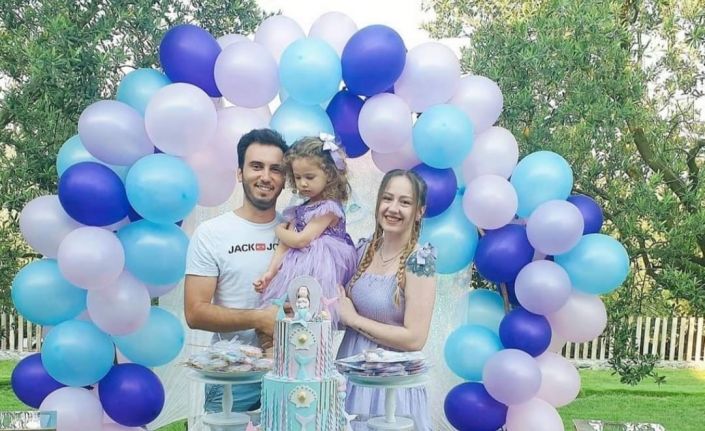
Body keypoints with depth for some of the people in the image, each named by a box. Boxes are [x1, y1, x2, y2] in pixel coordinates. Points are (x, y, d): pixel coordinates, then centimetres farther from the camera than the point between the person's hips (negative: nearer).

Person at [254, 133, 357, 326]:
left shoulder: (329, 208, -9)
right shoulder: (300, 209, 14)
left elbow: (300, 240, -13)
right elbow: (285, 245, 9)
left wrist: (279, 230, 6)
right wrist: (271, 272, -3)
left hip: (320, 271, -7)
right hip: (297, 269, 7)